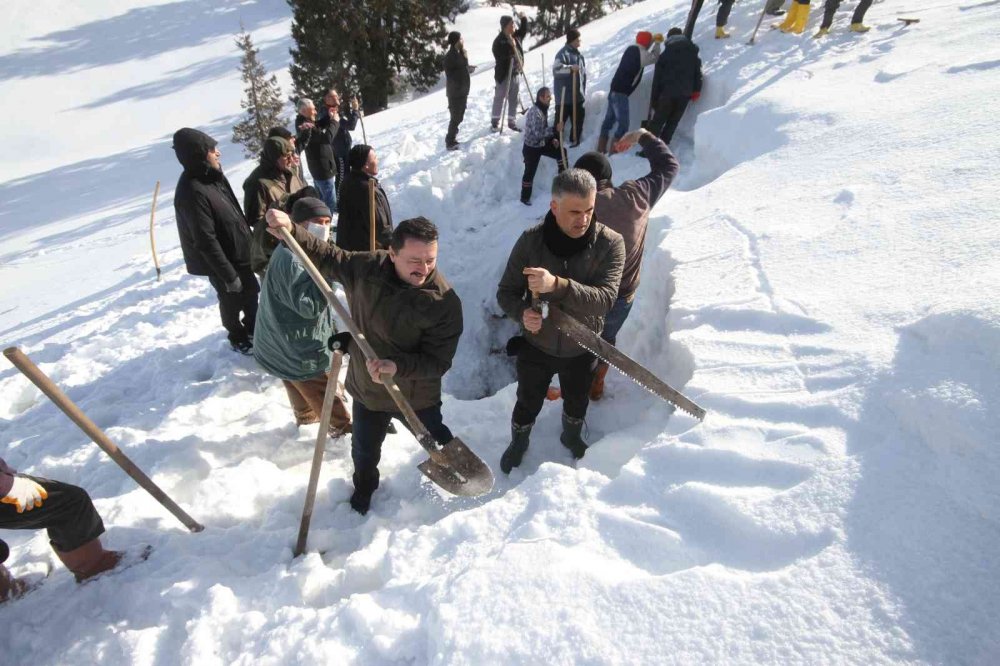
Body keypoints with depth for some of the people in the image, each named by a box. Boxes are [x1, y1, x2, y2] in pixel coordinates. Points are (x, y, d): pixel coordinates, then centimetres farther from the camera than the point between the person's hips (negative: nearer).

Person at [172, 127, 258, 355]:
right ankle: (238, 339, 37)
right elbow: (206, 242, -27)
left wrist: (248, 241, 16)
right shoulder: (192, 192, -30)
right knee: (232, 301, 13)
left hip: (240, 253, 8)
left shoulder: (212, 176, -2)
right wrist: (228, 275, -22)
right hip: (222, 262, -8)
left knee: (251, 290, 23)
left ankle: (253, 328, 46)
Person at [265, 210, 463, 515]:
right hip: (366, 388, 3)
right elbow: (326, 257, -1)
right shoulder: (365, 268, -18)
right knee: (364, 452, 28)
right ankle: (364, 485, 61)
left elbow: (438, 361, -26)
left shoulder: (445, 302, -28)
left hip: (416, 396, -3)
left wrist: (397, 366, -41)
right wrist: (290, 230, -14)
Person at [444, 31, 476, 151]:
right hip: (455, 92, -8)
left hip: (463, 90, 8)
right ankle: (450, 142, 2)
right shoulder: (450, 56, -16)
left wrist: (468, 68, 0)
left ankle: (453, 137, 28)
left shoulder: (461, 53, 10)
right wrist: (466, 70, -21)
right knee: (455, 117, -6)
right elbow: (450, 74, -20)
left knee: (459, 116, 15)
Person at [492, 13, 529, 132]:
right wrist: (510, 46, -28)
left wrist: (523, 19, 9)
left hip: (515, 73, 7)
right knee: (499, 98, 5)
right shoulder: (499, 41, -14)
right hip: (503, 74, -7)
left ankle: (511, 121, 20)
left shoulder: (516, 36, 7)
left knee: (513, 99, 11)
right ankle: (496, 121, 14)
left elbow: (524, 30, 24)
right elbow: (499, 56, -24)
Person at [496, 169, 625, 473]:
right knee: (527, 405, 22)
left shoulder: (610, 243, -21)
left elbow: (605, 298, -32)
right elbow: (506, 292, -11)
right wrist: (522, 312, -33)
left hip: (582, 349, 1)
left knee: (577, 403, 28)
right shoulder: (531, 240, -19)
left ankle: (571, 436, 62)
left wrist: (557, 285, -46)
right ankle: (518, 443, 55)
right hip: (536, 346, 0)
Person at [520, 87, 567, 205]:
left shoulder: (544, 109, 2)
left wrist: (552, 139, 3)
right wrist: (555, 130, -33)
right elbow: (538, 133, -32)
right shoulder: (535, 112, -28)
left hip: (542, 143, 9)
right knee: (530, 172, 1)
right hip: (531, 147, -9)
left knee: (560, 151, 11)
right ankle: (525, 197, 17)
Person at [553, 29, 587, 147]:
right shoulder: (563, 53, -11)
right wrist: (570, 68, -36)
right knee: (561, 119, -3)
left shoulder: (579, 54, 15)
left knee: (578, 119, 10)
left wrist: (583, 90, 25)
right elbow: (556, 69, -25)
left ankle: (575, 141, 22)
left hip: (577, 95, 8)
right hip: (564, 96, -8)